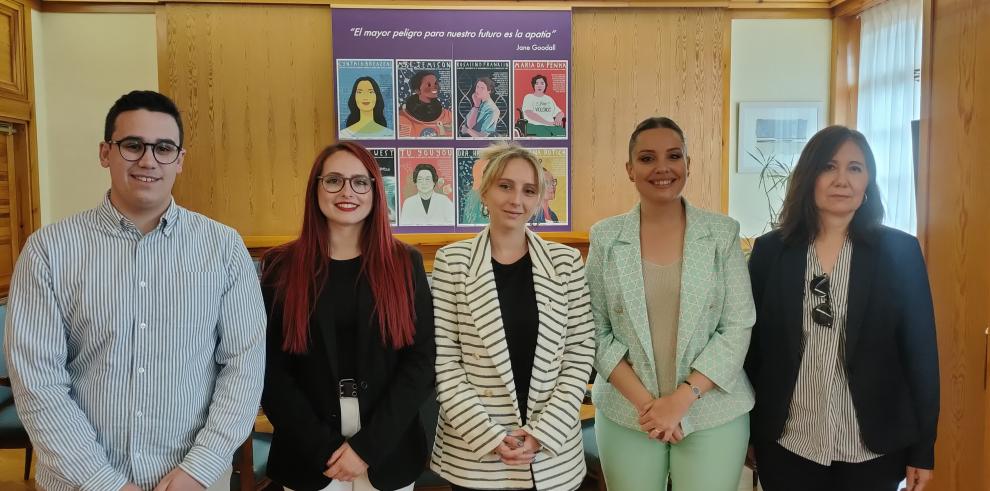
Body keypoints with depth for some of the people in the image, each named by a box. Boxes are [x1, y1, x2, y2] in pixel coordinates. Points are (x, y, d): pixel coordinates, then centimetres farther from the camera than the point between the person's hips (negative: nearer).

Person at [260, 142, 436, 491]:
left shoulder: (405, 263, -1)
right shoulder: (282, 266, -2)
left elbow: (421, 361, -5)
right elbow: (270, 369, -4)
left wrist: (368, 446, -12)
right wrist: (323, 448, -12)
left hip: (388, 453, 0)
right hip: (307, 457, 0)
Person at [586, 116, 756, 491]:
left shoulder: (723, 232, -2)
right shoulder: (605, 238, -1)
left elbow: (738, 327, -5)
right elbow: (594, 330, -1)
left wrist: (681, 399, -13)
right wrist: (643, 401, -11)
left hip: (714, 413, 0)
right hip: (626, 414, 1)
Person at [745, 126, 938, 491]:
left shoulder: (900, 251, -4)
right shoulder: (771, 250, -2)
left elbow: (921, 352, -2)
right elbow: (752, 343, 1)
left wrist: (923, 448, -2)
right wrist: (744, 430, 2)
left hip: (873, 448, 0)